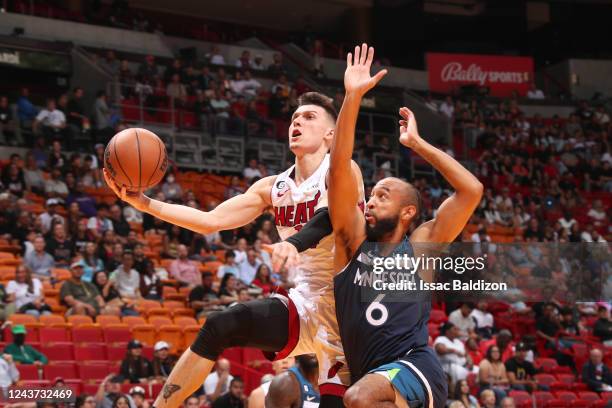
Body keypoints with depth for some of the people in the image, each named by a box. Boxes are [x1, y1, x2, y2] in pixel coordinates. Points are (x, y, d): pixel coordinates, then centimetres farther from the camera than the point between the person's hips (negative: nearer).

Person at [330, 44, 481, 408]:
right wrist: (353, 97, -7)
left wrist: (416, 143, 2)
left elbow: (472, 190, -5)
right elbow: (339, 168, 1)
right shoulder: (354, 239, 11)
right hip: (372, 378, 6)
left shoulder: (420, 245, 4)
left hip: (415, 369, -6)